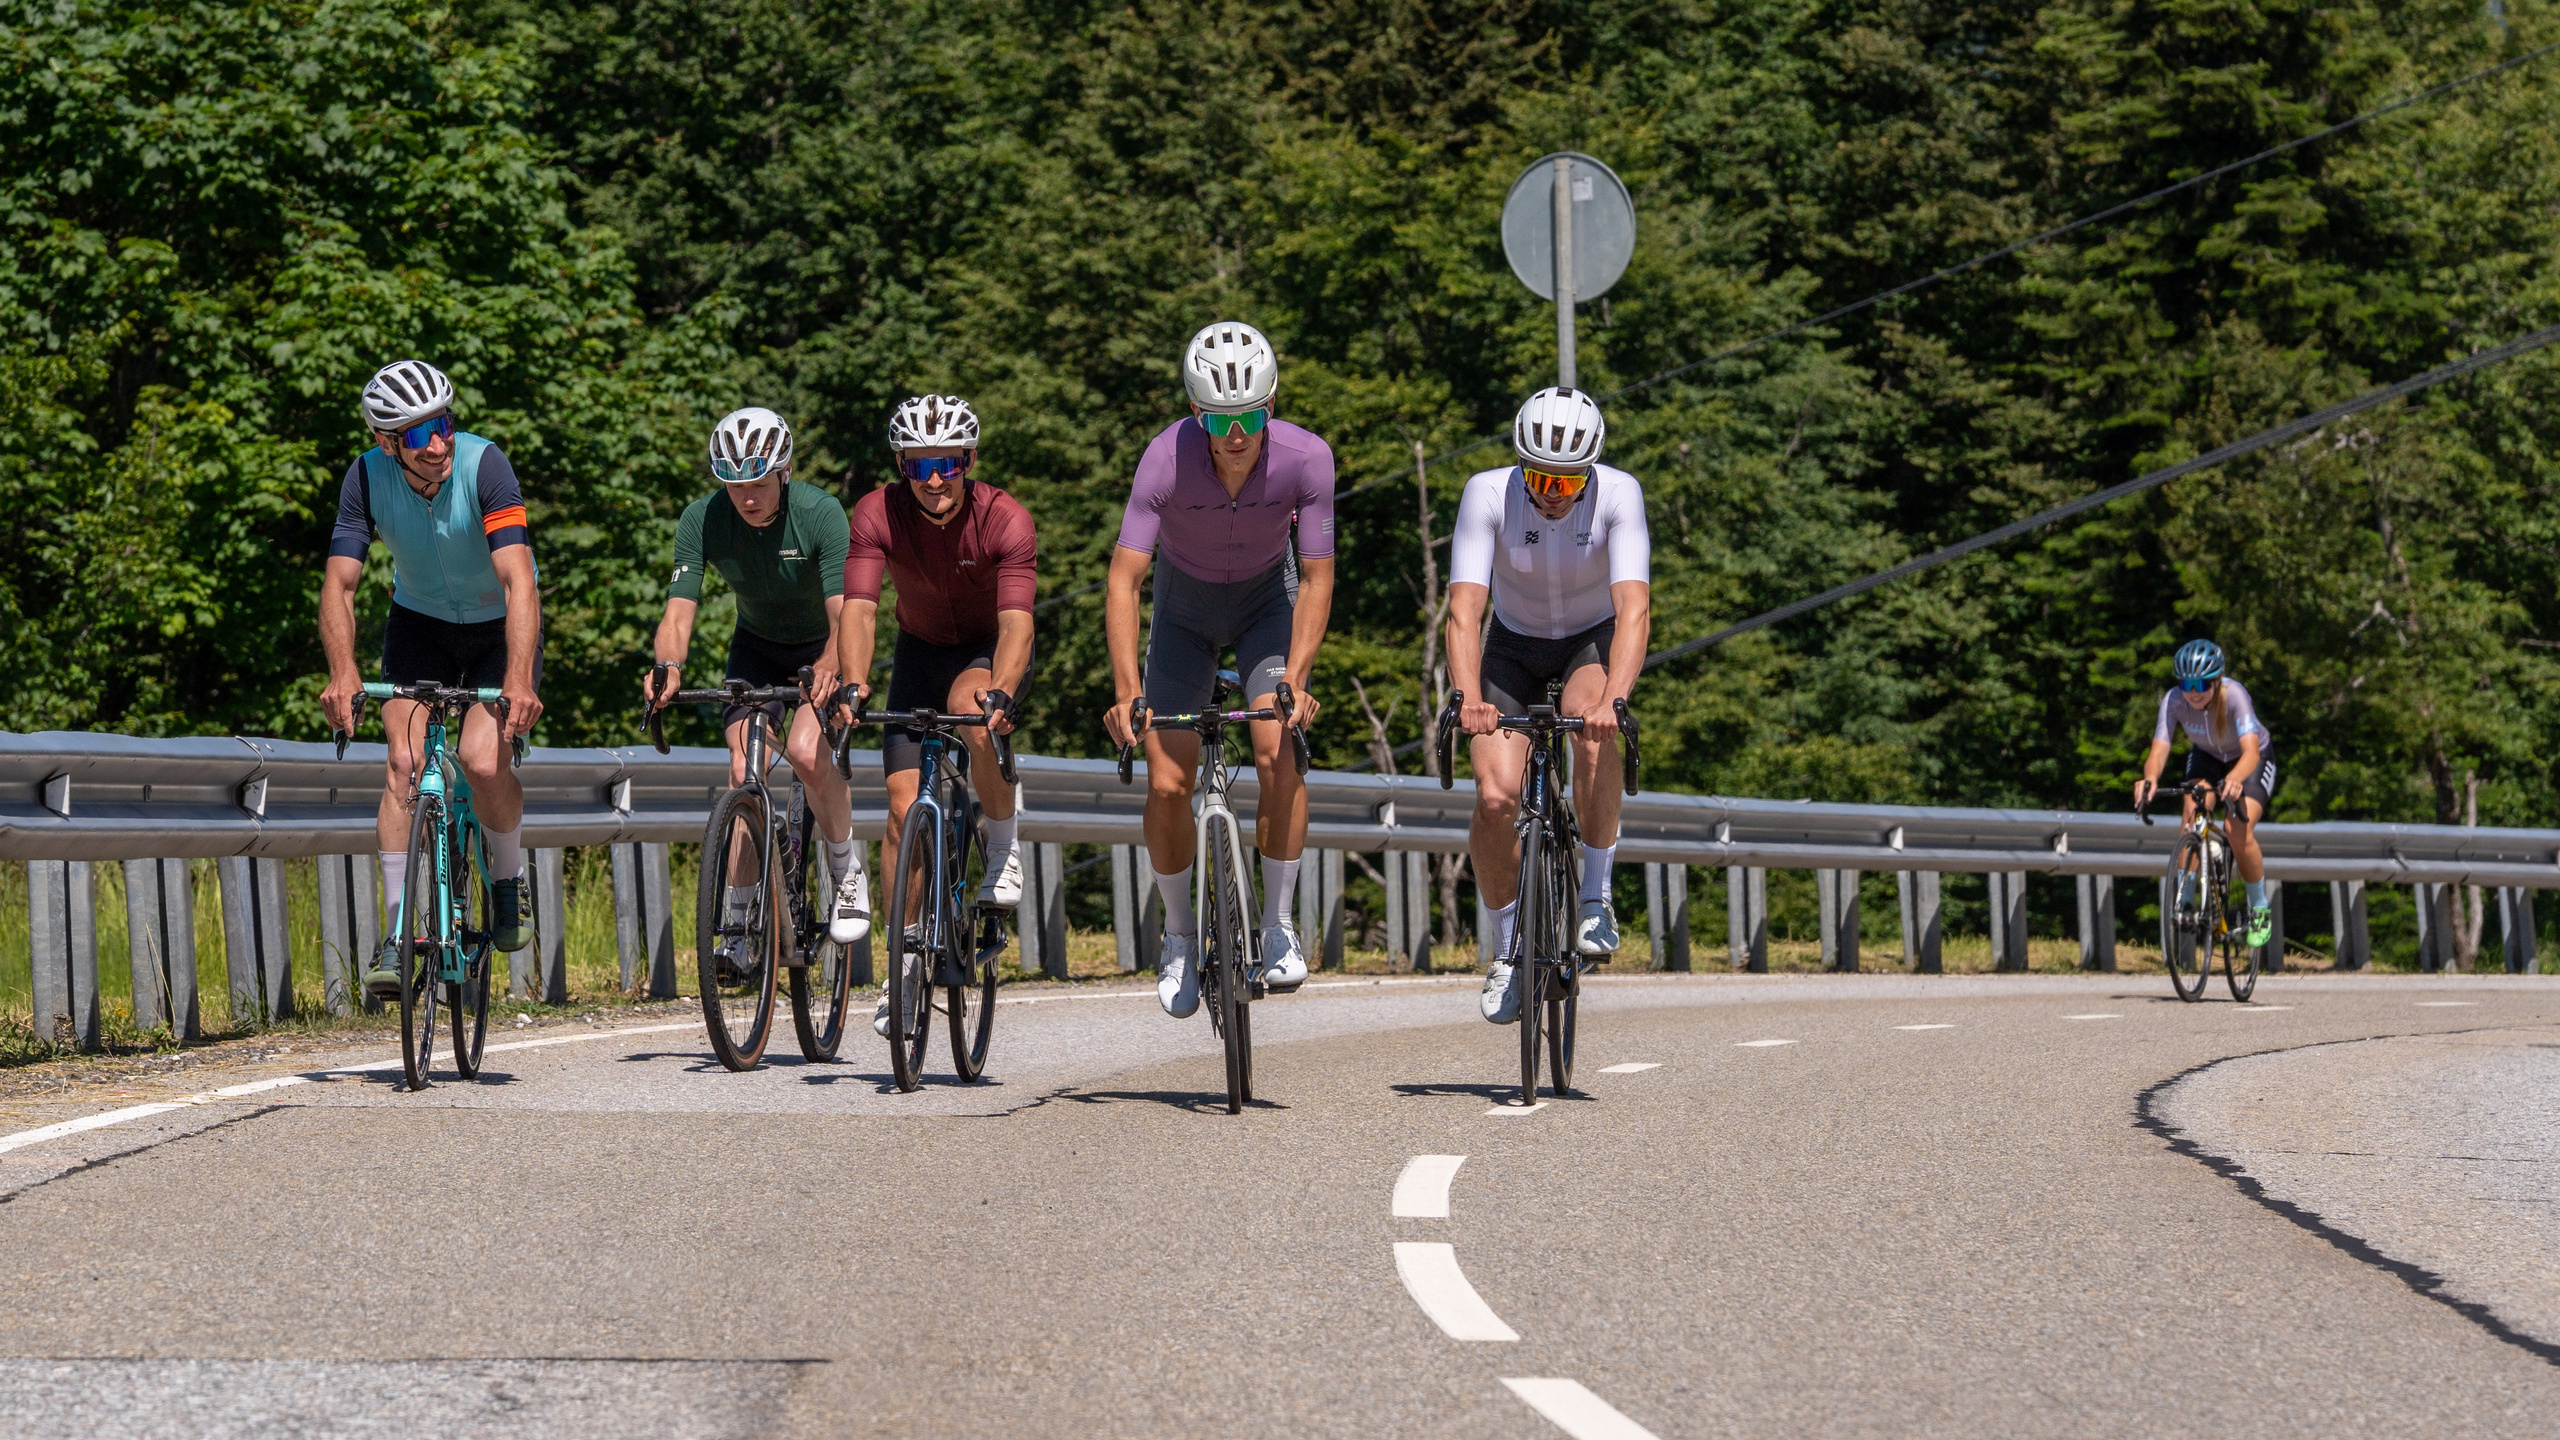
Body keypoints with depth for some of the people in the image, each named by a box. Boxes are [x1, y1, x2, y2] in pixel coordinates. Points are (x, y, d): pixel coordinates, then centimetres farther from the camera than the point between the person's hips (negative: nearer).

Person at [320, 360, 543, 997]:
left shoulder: (484, 465, -30)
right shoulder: (368, 477, -21)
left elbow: (519, 581, -39)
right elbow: (339, 583, -24)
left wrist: (520, 680, -51)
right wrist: (343, 673, -41)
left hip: (499, 626, -2)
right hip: (420, 621, 2)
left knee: (483, 762, -21)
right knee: (403, 762, -15)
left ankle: (509, 881, 8)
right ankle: (398, 933, -9)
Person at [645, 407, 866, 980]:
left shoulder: (820, 514, -28)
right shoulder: (702, 520, -21)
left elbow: (845, 612, -36)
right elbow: (679, 611, -26)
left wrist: (830, 665, -56)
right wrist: (668, 666, -47)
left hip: (822, 649, -3)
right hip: (757, 646, 3)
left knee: (806, 751, -27)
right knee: (744, 764, -15)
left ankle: (847, 871, -2)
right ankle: (738, 921, -11)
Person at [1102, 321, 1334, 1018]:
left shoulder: (1306, 458, -30)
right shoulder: (1167, 458, -32)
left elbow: (1316, 579, -22)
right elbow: (1124, 579, -33)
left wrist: (1295, 676, -34)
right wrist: (1126, 690, -43)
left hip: (1267, 598, 0)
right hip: (1186, 601, 0)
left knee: (1277, 752, -21)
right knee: (1167, 783, -8)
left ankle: (1278, 926, -7)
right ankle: (1180, 936, 13)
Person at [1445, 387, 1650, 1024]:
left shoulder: (1618, 494, -28)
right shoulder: (1488, 494, -27)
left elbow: (1634, 607, -39)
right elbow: (1464, 607, -34)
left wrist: (1613, 698, -55)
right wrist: (1467, 696, -51)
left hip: (1594, 642, -1)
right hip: (1514, 644, 1)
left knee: (1593, 733, -35)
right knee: (1496, 796, -17)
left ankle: (1596, 898, -17)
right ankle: (1507, 947, 7)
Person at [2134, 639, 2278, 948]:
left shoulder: (2234, 695, -36)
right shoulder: (2174, 700, -27)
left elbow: (2250, 751, -47)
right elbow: (2159, 749, -36)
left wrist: (2235, 778, -68)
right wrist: (2150, 779, -59)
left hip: (2251, 760, -3)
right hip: (2207, 757, 3)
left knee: (2240, 834, -21)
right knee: (2192, 812, -26)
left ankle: (2260, 909, 3)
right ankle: (2184, 901, -19)